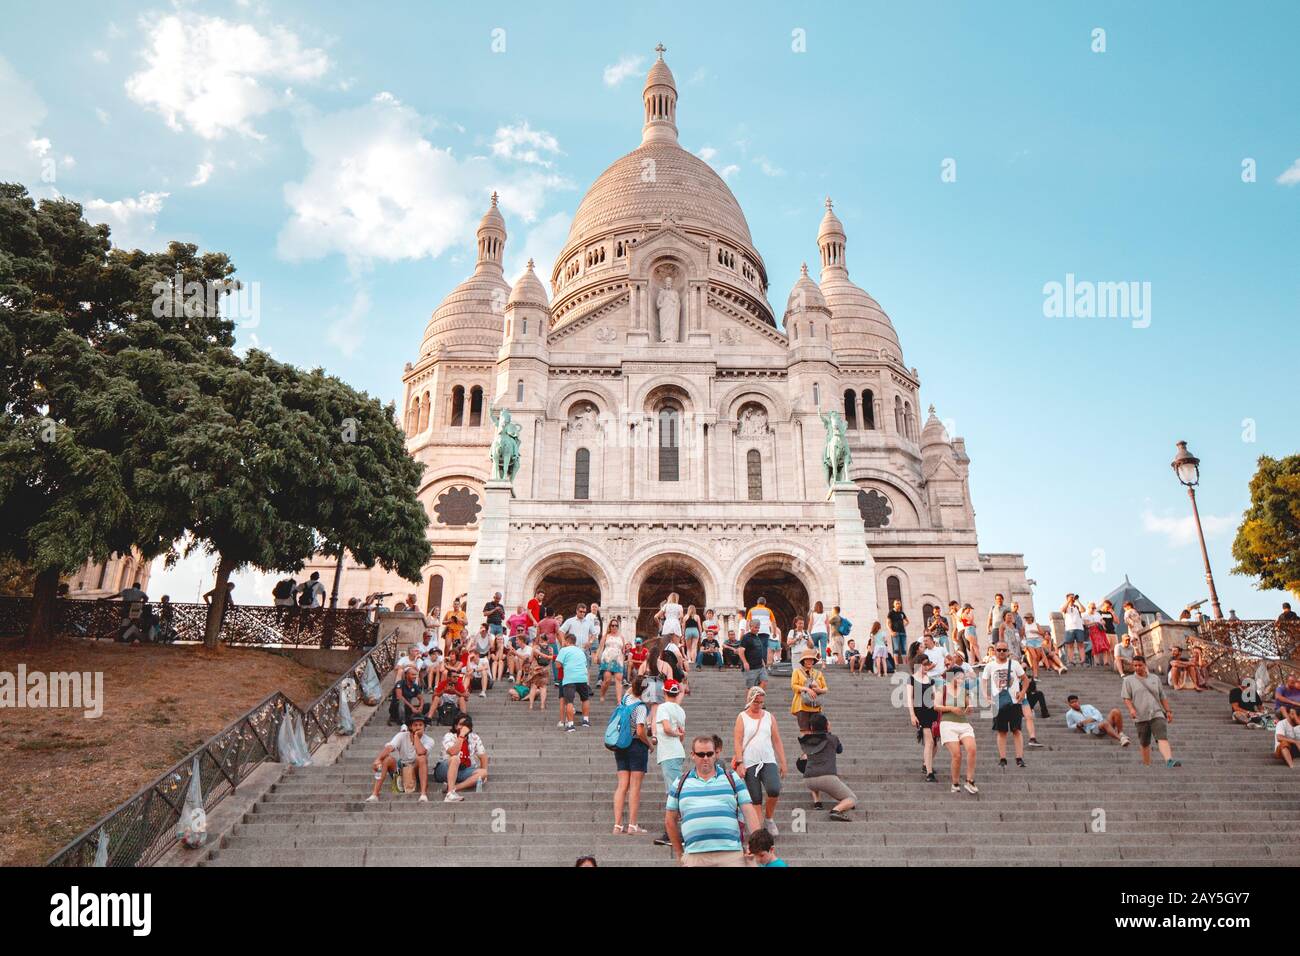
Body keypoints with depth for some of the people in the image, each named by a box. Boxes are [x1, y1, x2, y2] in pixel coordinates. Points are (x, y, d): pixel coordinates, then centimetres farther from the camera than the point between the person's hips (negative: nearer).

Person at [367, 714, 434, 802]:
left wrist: (416, 736, -19)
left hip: (416, 770, -2)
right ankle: (374, 794, -30)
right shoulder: (402, 736, -6)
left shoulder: (429, 740, -10)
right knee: (387, 758, -27)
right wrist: (378, 759, -43)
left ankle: (423, 794, -38)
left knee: (422, 758, -33)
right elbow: (388, 748, -24)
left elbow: (421, 752, -32)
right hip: (399, 768, 2)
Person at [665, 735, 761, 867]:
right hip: (694, 857, 1)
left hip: (731, 855, -1)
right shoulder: (681, 783, 13)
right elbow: (670, 820, 17)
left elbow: (749, 812, 5)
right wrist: (679, 853, 15)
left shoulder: (732, 778, 11)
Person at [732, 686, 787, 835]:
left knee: (774, 790, -20)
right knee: (755, 799, -2)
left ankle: (768, 818, 6)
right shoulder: (742, 717, 5)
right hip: (749, 763, -2)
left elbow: (777, 741, 14)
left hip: (768, 761, 2)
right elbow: (737, 741, -1)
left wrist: (783, 762, 9)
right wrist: (740, 762, -11)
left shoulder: (769, 717, 13)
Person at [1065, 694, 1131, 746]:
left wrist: (1091, 719, -11)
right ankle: (1121, 739, -51)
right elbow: (1070, 726, 24)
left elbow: (1098, 715, 11)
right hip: (1093, 729, -5)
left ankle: (1121, 733, -22)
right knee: (1105, 723, -42)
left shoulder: (1088, 706, 23)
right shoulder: (1069, 714, 15)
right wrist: (1078, 725, 2)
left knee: (1115, 711, -23)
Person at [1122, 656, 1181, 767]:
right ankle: (1147, 766, 23)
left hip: (1157, 714, 1)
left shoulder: (1155, 678, 15)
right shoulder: (1129, 680, 7)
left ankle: (1169, 761, -35)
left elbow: (1162, 697, 20)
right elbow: (1126, 697, 0)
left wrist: (1168, 711, 13)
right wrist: (1131, 709, -17)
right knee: (1144, 743, 8)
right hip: (1141, 716, -1)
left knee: (1163, 738, -20)